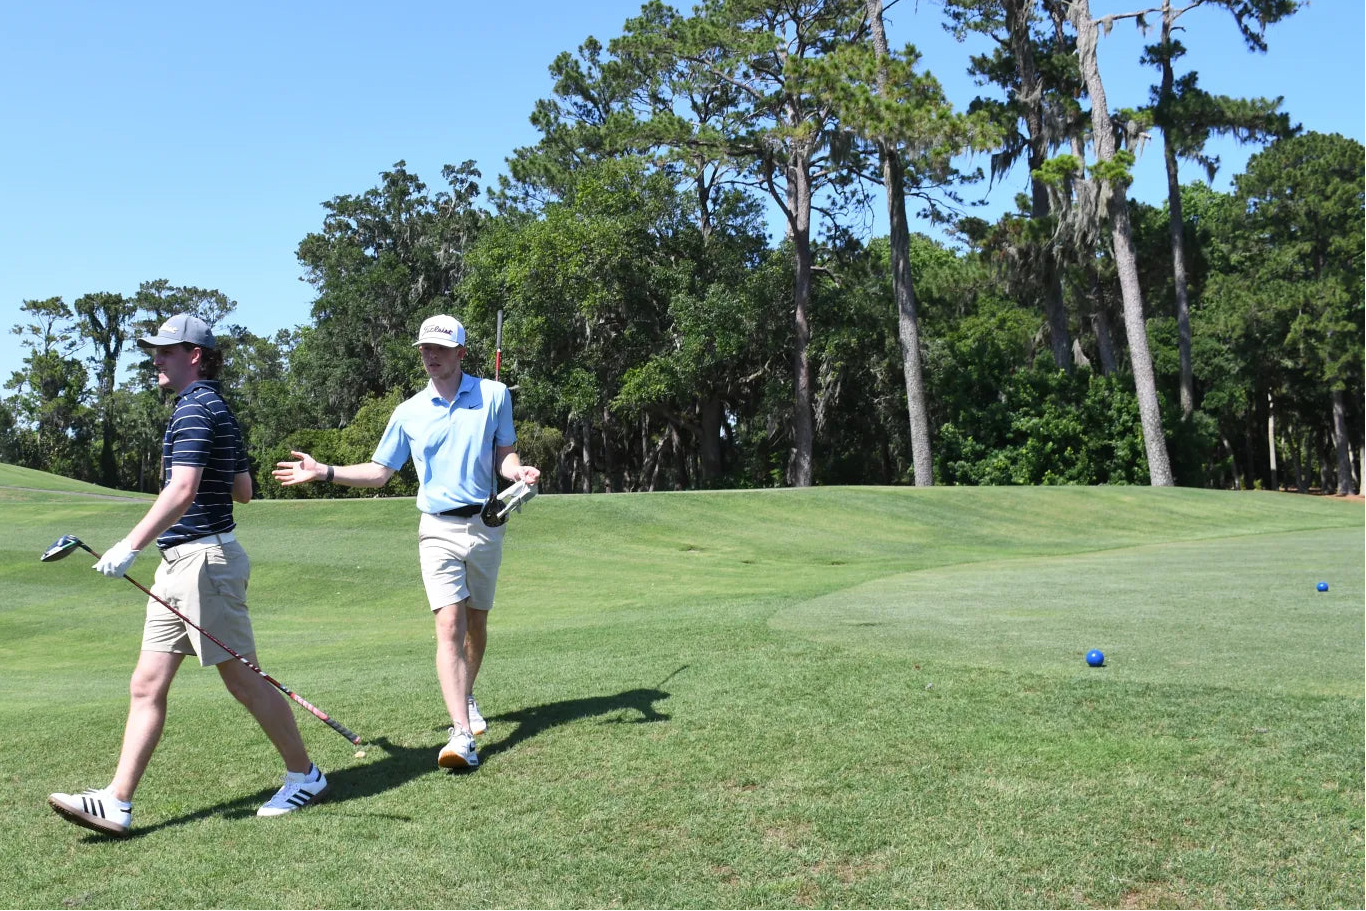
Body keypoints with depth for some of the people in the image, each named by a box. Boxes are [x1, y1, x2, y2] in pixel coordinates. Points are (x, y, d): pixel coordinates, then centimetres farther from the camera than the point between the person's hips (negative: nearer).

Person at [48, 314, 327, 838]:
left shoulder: (195, 407, -13)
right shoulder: (218, 411, 17)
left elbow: (182, 490, -27)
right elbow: (243, 491, 23)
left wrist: (130, 546, -33)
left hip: (204, 558, -10)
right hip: (178, 564, 10)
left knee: (244, 680, 0)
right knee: (147, 687, 7)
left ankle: (305, 776, 14)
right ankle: (116, 804, 10)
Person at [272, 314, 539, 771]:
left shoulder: (493, 395, 3)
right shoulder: (408, 412, 5)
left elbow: (504, 452, 7)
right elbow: (379, 471, 10)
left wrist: (519, 470, -15)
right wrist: (324, 472, 0)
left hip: (485, 524, 1)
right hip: (439, 529, -1)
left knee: (476, 622, 12)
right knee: (449, 626, -13)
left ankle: (467, 698, 38)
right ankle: (462, 734, -20)